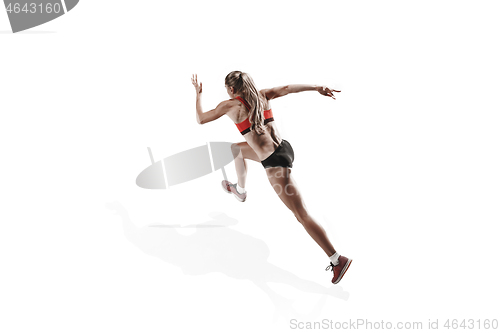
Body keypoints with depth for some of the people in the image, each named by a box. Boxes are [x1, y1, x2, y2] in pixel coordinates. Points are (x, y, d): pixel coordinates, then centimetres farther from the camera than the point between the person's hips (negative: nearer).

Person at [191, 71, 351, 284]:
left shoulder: (230, 105, -5)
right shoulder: (262, 95, 9)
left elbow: (200, 119, 7)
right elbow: (287, 88, -5)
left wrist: (198, 93, 21)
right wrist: (317, 88, -16)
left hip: (275, 162, -8)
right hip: (283, 147, 9)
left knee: (302, 215, -4)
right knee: (237, 149, 30)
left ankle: (337, 260, 0)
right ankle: (240, 190, 54)